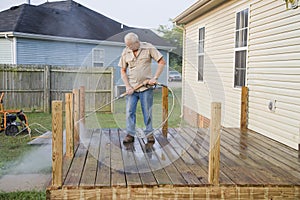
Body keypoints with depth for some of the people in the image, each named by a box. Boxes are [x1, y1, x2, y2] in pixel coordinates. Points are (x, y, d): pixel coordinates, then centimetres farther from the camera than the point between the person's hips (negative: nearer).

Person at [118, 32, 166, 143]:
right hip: (132, 87, 2)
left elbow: (162, 62, -3)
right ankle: (130, 134, 7)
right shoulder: (125, 52, 3)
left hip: (146, 87, -2)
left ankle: (149, 134, 15)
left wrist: (155, 78, -11)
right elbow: (123, 71, 7)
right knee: (129, 111, -1)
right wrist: (128, 86, -5)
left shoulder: (148, 48, -4)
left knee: (147, 112, 3)